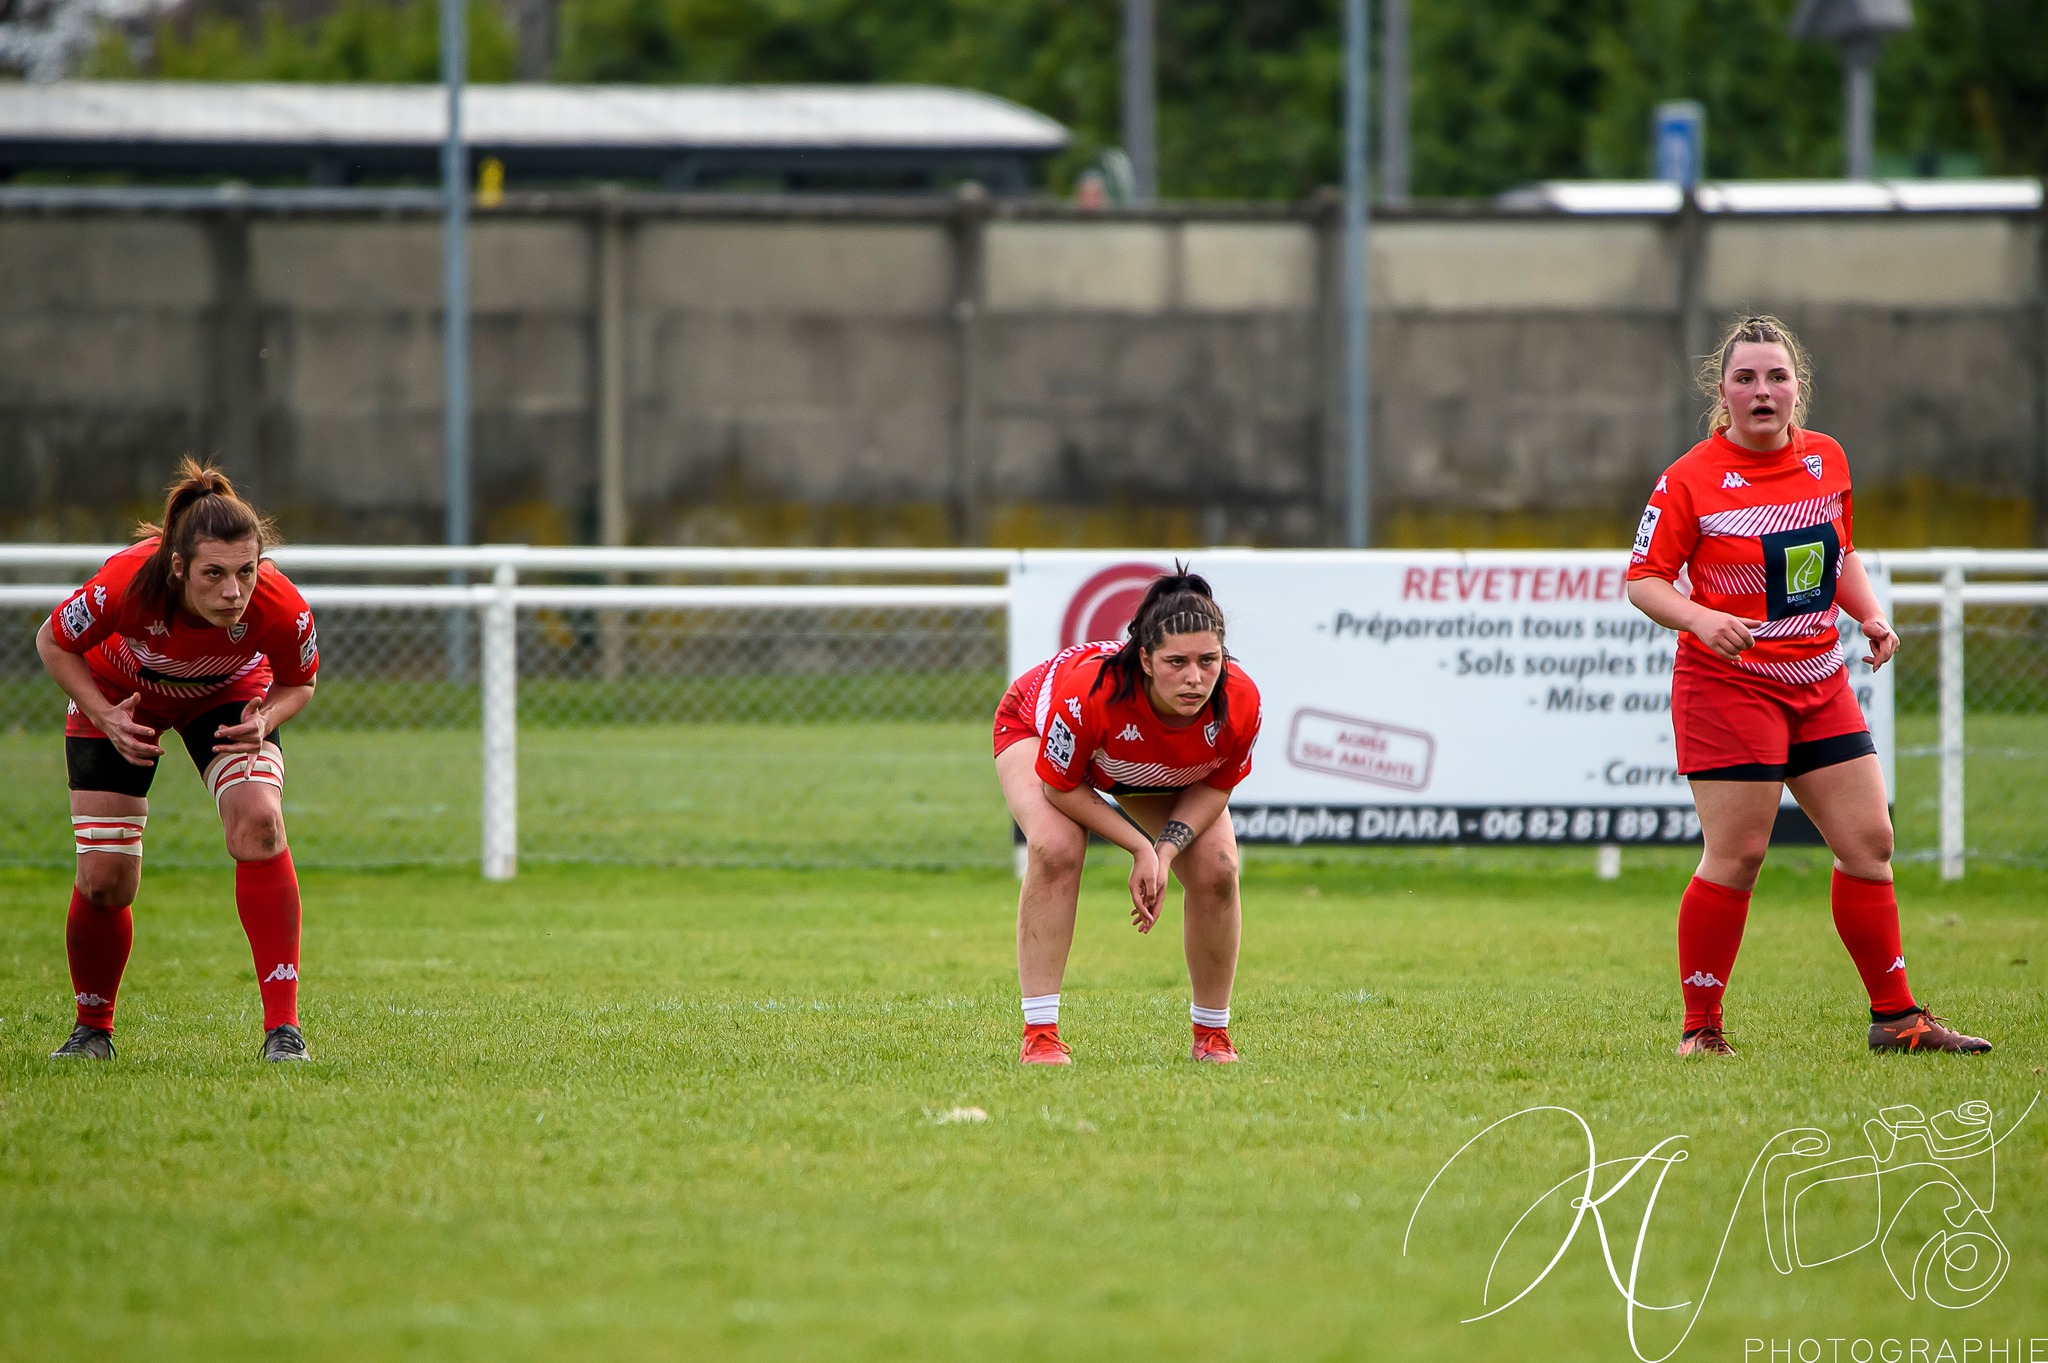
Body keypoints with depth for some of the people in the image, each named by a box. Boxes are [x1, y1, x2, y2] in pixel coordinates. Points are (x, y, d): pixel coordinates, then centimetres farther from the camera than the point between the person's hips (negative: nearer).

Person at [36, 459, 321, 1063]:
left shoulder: (282, 610, -36)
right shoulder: (126, 584, -40)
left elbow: (298, 683, -11)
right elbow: (53, 643, -18)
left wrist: (265, 719, -32)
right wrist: (107, 718, -29)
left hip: (228, 695, 0)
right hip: (119, 694, 0)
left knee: (258, 821, -25)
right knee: (104, 878, -4)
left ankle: (283, 1027, -22)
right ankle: (92, 1029, 24)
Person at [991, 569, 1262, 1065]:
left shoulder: (1239, 704, -35)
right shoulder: (1089, 692, -46)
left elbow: (1215, 786, -13)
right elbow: (1060, 786, -28)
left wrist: (1166, 850, -27)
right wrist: (1141, 847, -29)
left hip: (1167, 773, 4)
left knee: (1217, 867, -13)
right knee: (1055, 847, -31)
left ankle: (1212, 1034, 8)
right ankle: (1040, 1035, -25)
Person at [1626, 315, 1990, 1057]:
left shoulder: (1827, 460, 7)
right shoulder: (1690, 479, -10)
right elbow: (1644, 580, -8)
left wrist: (1870, 614, 5)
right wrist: (1700, 619, -25)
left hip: (1819, 686, 6)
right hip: (1728, 685, -6)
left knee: (1868, 841, 5)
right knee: (1736, 857, -9)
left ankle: (1895, 1016, 15)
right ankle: (1700, 1026, 2)